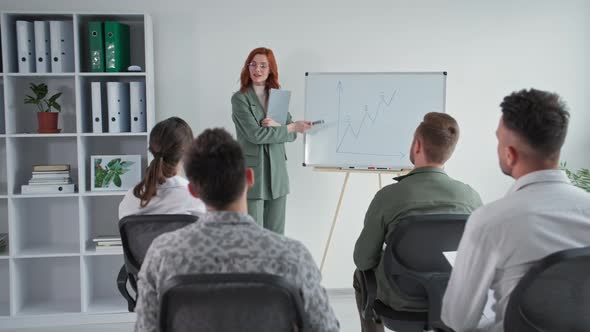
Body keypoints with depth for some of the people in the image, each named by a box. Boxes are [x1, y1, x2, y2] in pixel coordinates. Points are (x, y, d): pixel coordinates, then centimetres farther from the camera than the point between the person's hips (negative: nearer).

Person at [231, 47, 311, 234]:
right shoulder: (240, 98, -5)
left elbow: (292, 134, 7)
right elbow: (255, 134, -14)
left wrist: (276, 127, -14)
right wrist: (290, 127, -11)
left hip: (277, 172, 5)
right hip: (252, 172, -5)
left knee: (276, 234, 9)